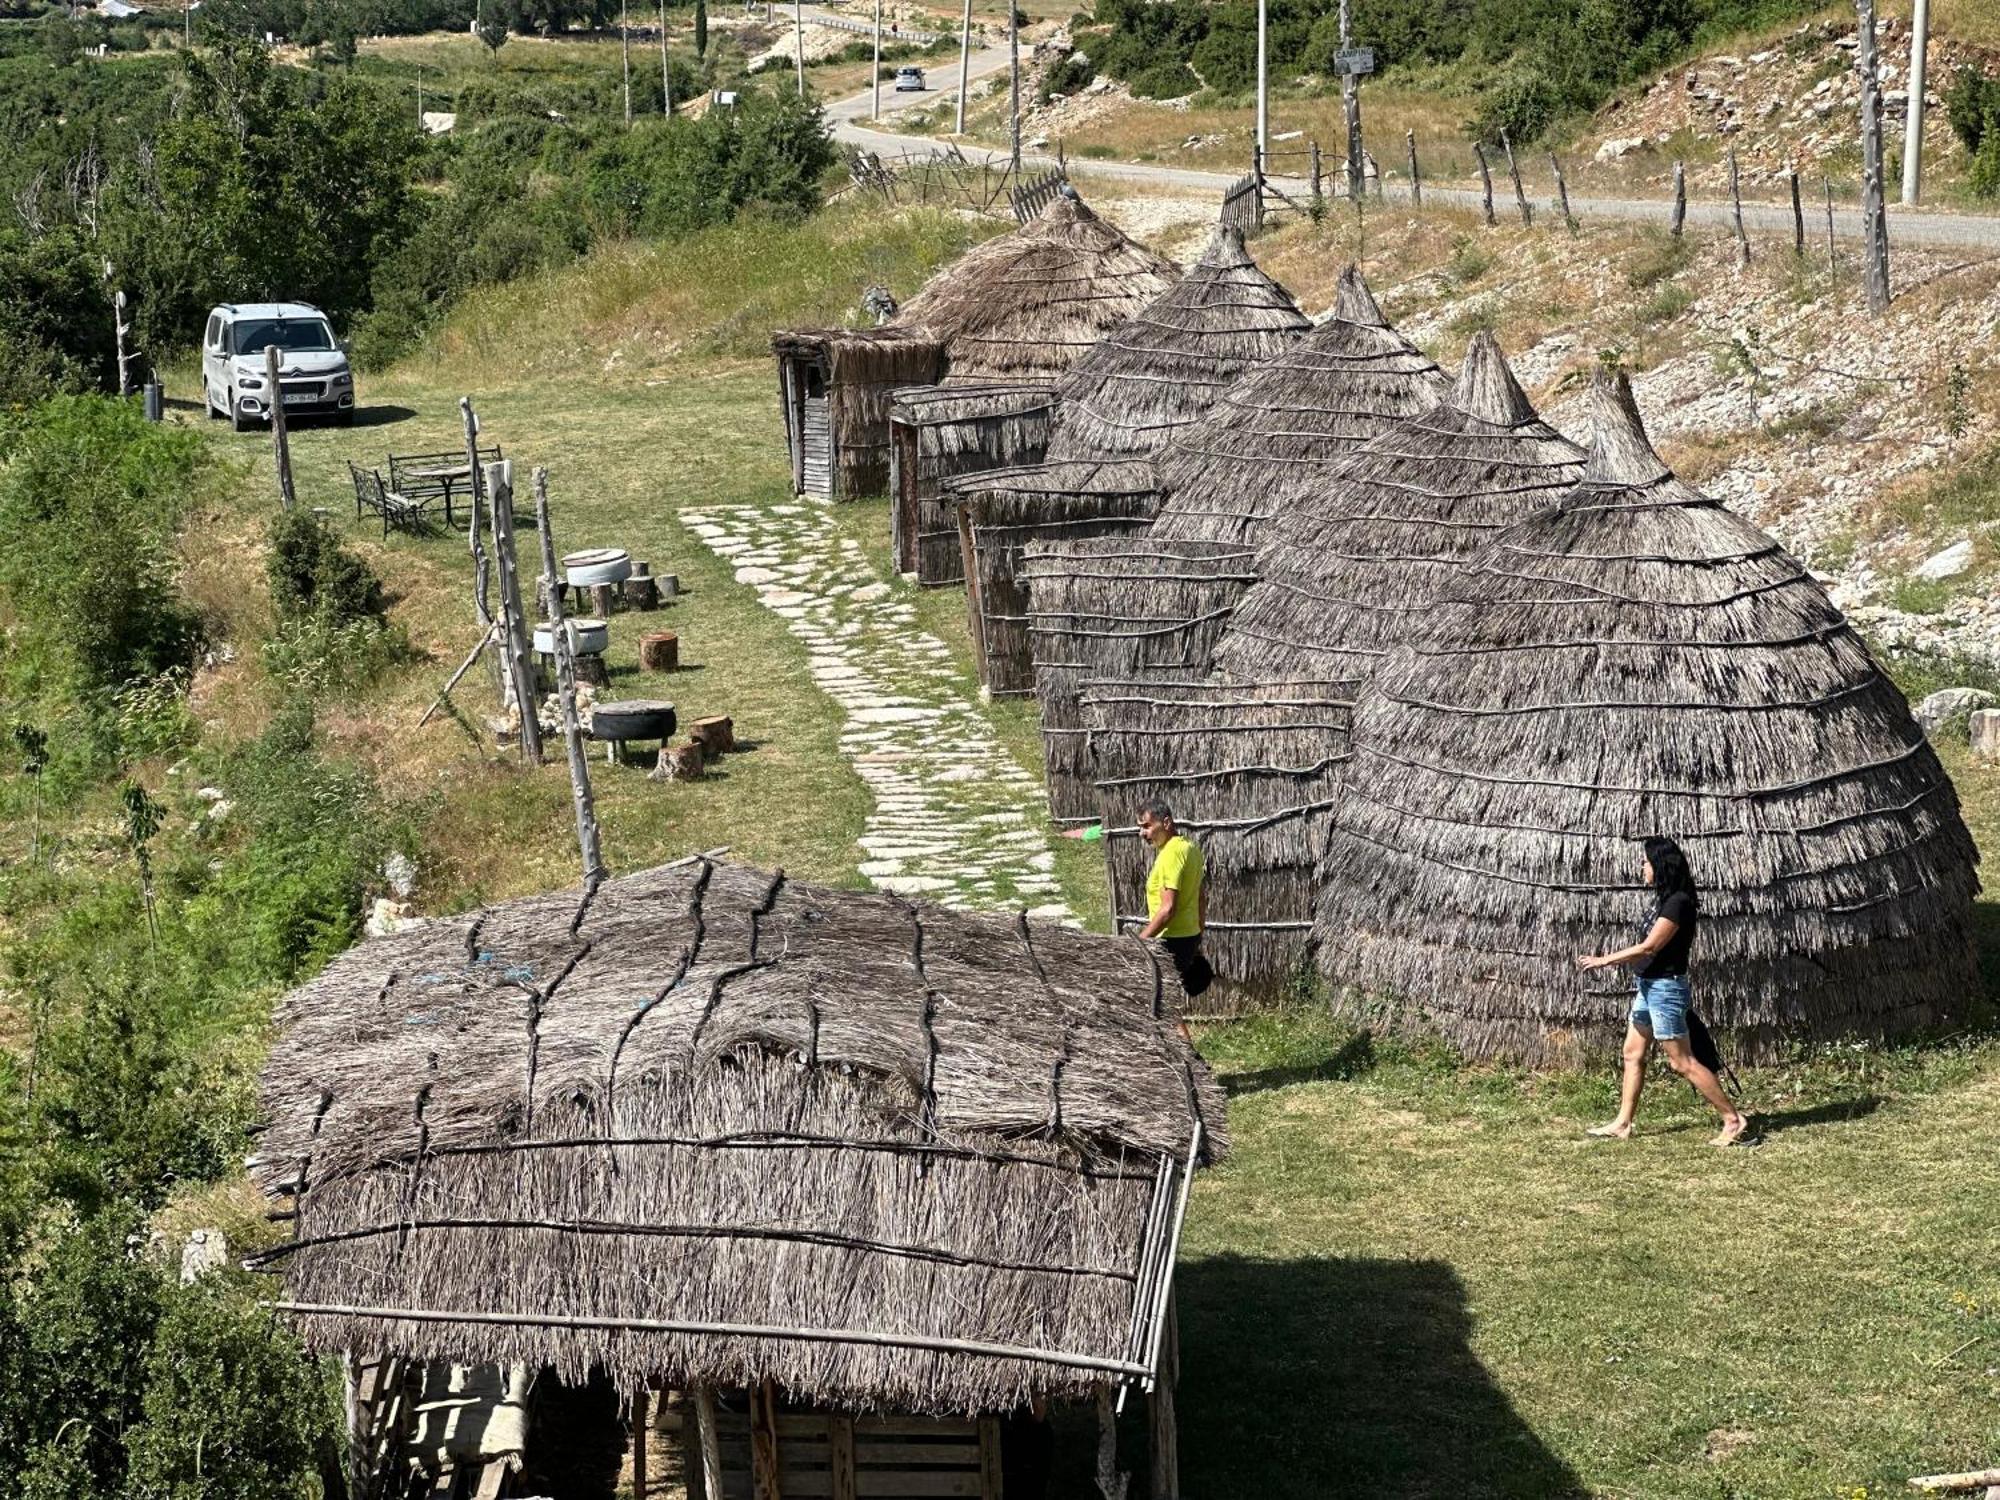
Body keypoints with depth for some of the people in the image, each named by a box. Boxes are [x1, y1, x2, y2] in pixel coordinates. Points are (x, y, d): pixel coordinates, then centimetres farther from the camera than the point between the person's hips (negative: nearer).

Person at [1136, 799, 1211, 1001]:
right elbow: (1201, 898, 20)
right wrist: (1198, 940, 25)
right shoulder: (1189, 847, 13)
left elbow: (1168, 908, -24)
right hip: (1190, 936, 10)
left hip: (1172, 941, -10)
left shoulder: (1171, 853, -19)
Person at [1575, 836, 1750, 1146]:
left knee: (1682, 1061, -6)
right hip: (1648, 987, 10)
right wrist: (1609, 959, 9)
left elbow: (1649, 947, -20)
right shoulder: (1665, 899, 11)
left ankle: (1733, 1119, -1)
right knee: (1633, 1054, 12)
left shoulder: (1678, 902, -19)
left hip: (1665, 988, -10)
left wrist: (1604, 960, -14)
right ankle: (1622, 1124, 18)